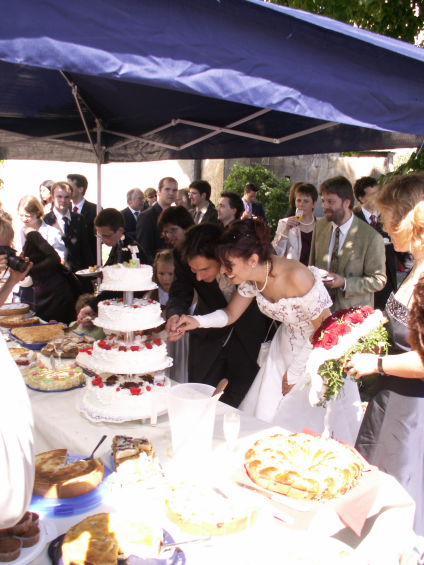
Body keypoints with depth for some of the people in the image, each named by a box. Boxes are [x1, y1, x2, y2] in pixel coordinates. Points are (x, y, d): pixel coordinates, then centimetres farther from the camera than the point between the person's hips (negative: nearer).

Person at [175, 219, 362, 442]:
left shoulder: (296, 277, -33)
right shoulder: (252, 279, -13)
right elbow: (230, 314, 1)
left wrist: (295, 373, -15)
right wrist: (198, 321, -19)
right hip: (288, 346, 6)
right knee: (267, 416, 10)